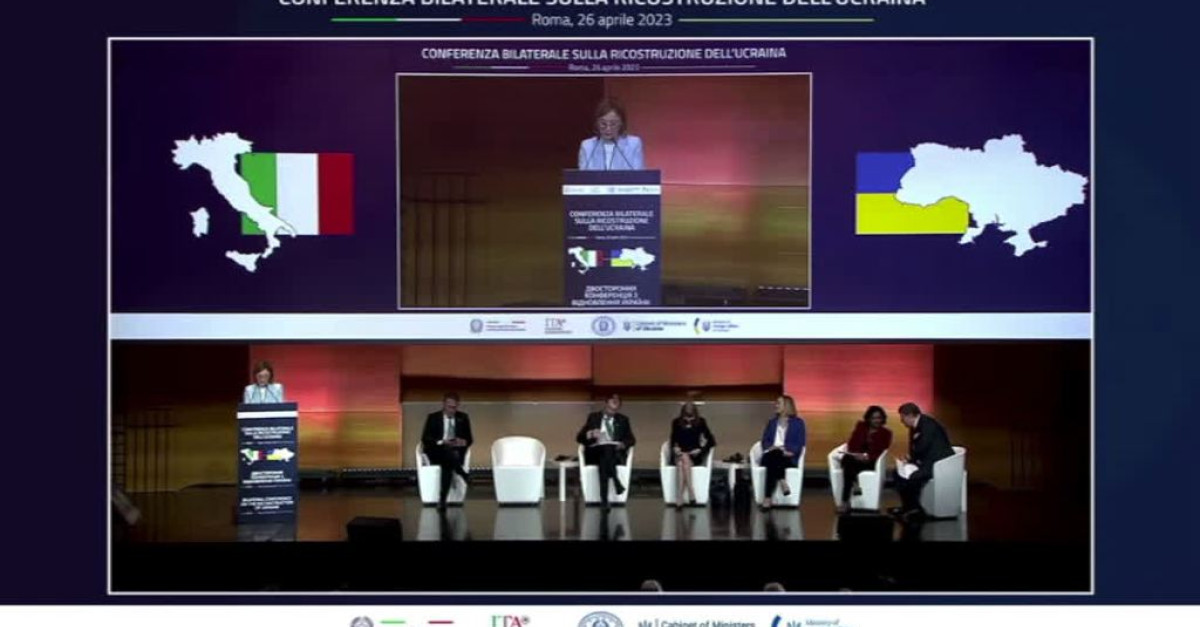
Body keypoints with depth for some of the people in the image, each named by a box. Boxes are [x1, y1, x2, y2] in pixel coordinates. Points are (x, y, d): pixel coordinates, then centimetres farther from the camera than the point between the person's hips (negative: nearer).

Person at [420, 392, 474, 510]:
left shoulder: (463, 418, 12)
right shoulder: (433, 418, 5)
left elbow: (469, 439, 10)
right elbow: (425, 439, -3)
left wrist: (464, 442, -15)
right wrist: (441, 442, -21)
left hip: (456, 453, 1)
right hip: (436, 454, -1)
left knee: (448, 464, -35)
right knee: (449, 452, -38)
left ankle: (442, 499, -36)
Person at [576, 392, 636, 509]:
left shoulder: (623, 420, 21)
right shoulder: (593, 417, 17)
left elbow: (631, 440, 11)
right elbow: (579, 437, 9)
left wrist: (623, 444, -12)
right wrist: (590, 434, -13)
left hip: (616, 453, 0)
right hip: (595, 453, 0)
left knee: (607, 451, -37)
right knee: (605, 449, -37)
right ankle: (616, 482, -45)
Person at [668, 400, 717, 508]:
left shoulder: (701, 422, 0)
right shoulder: (676, 423, 3)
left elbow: (711, 441, 1)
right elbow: (673, 441, 12)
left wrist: (700, 450, -14)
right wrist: (675, 448, -10)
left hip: (694, 456, -1)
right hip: (679, 455, 1)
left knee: (683, 462, -34)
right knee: (683, 460, -35)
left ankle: (679, 498, -41)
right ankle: (691, 495, -43)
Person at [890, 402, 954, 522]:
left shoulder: (928, 424, -19)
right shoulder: (915, 427, 11)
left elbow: (922, 447, -24)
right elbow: (914, 448, 15)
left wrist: (911, 458, -7)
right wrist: (908, 459, -5)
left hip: (940, 463, -10)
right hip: (927, 461, 10)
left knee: (912, 476, -26)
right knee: (899, 471, 3)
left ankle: (916, 509, -9)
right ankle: (907, 506, 5)